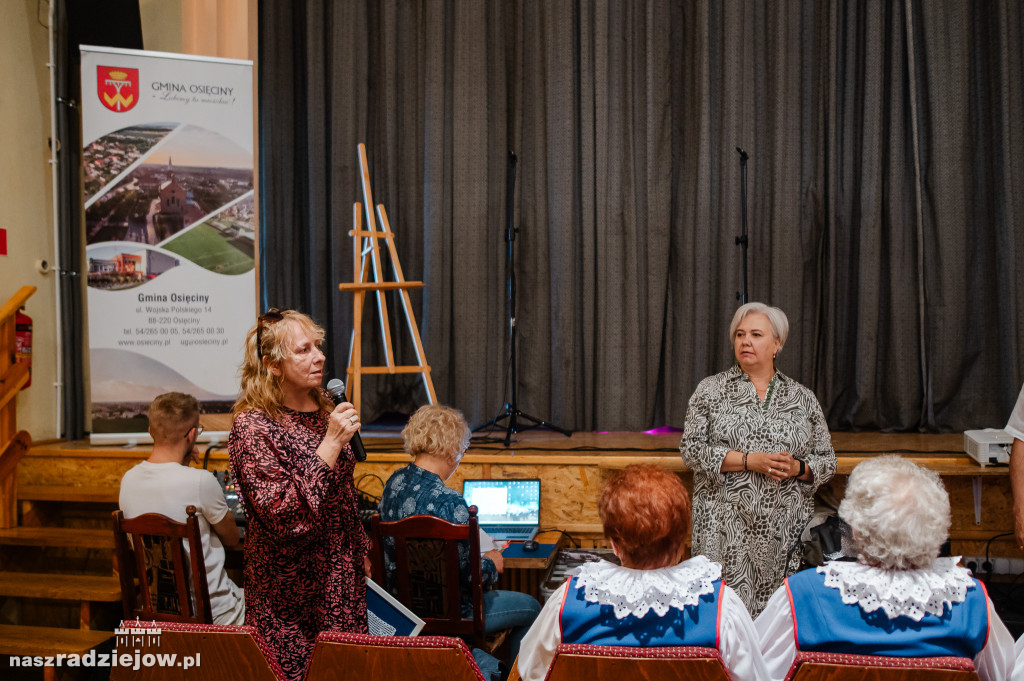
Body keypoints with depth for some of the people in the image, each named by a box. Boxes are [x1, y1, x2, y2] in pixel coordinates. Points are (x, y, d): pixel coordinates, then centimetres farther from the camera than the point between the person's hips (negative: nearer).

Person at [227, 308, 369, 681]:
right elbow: (284, 513, -24)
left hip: (341, 573, 6)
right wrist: (331, 443, -25)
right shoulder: (253, 426, -16)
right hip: (290, 585, -6)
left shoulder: (325, 405, 6)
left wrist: (361, 549, 19)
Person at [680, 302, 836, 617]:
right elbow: (691, 449, -3)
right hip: (727, 530, -2)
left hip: (785, 531, 2)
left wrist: (797, 468, -8)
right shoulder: (711, 390, 4)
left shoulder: (803, 398, 10)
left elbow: (827, 460, 13)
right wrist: (749, 461, -12)